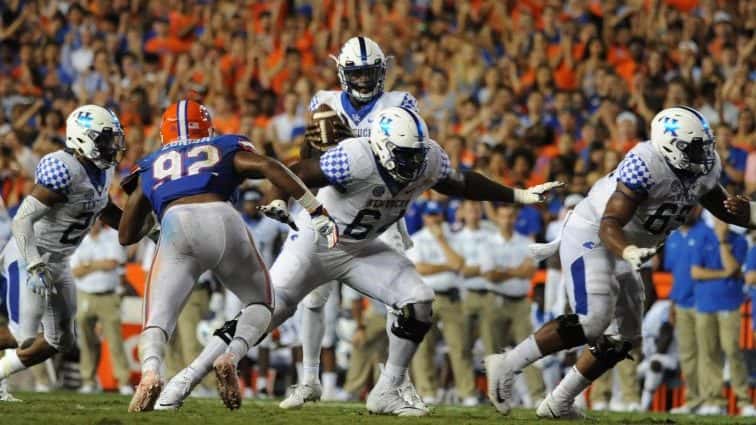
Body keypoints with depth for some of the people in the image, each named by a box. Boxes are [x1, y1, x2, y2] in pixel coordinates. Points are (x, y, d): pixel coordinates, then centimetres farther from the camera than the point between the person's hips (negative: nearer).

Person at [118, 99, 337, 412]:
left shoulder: (150, 168, 33)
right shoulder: (226, 150, 30)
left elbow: (126, 236, 34)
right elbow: (268, 167, 9)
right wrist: (316, 211, 6)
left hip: (176, 225, 0)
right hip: (222, 221, 0)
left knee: (158, 318, 2)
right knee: (259, 304, 21)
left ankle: (150, 373, -32)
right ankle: (231, 358, -9)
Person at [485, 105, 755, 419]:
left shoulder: (706, 168, -3)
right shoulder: (645, 166, -29)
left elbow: (720, 207, 13)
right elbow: (609, 226, -30)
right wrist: (629, 252, -50)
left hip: (621, 250, 9)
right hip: (590, 238, -9)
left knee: (623, 338, 8)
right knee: (592, 322, -25)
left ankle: (558, 404, 15)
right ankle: (507, 365, -17)